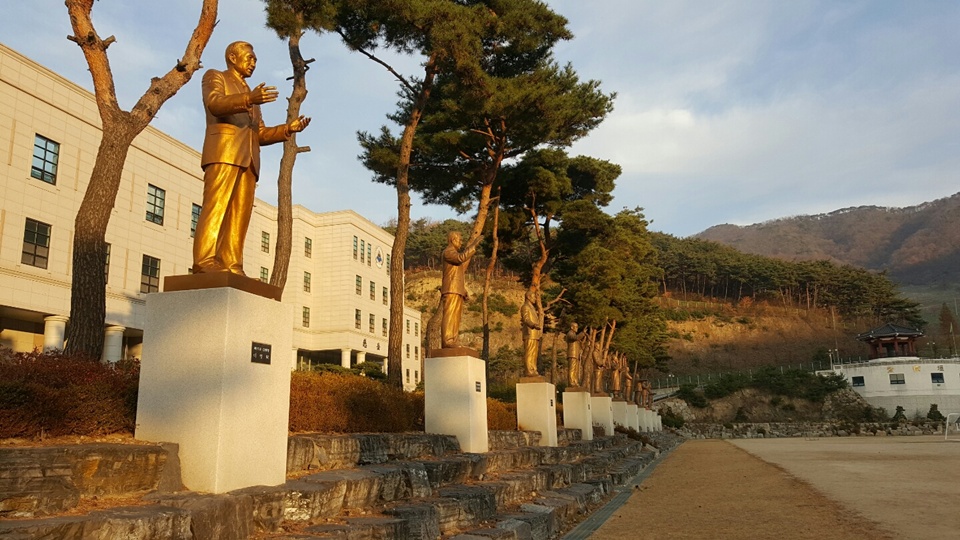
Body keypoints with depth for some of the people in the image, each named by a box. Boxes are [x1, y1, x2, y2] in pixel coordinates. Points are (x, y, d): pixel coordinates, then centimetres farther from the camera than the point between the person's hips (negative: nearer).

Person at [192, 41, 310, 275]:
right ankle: (204, 261, -25)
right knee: (216, 205, -18)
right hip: (223, 150, -6)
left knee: (240, 214, -6)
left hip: (248, 158, 6)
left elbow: (260, 134, 25)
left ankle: (231, 266, -11)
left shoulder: (252, 95, 35)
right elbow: (215, 103, -7)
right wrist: (250, 99, -23)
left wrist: (289, 128, 9)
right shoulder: (214, 76, 16)